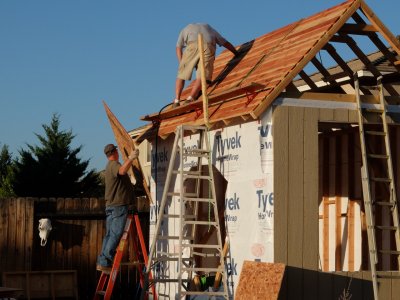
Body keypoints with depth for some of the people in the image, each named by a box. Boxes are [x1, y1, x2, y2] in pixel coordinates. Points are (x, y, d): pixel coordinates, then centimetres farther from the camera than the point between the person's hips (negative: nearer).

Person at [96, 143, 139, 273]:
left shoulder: (108, 166, 23)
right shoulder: (114, 164, -10)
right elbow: (122, 171, -34)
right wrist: (131, 158, -38)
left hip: (110, 205, 10)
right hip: (119, 204, -10)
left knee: (110, 234, 9)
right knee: (116, 234, -12)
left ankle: (102, 262, 7)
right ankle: (105, 262, -17)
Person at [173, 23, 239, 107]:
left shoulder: (186, 29, 37)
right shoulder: (209, 28, 41)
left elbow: (178, 48, 25)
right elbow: (226, 43, 42)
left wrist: (182, 64, 23)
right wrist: (237, 53, 52)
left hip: (192, 46, -1)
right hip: (208, 46, 1)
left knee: (181, 75, 8)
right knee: (201, 76, -3)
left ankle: (177, 100, -5)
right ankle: (190, 99, -21)